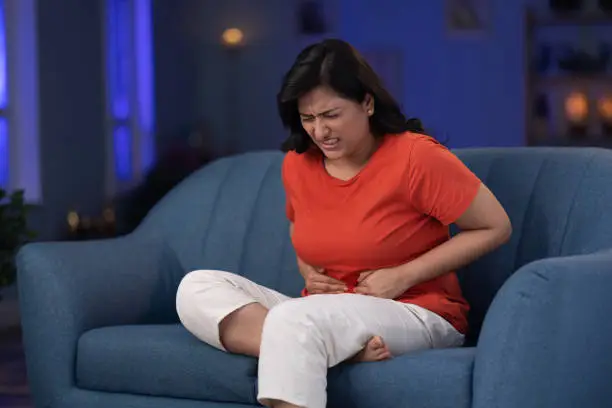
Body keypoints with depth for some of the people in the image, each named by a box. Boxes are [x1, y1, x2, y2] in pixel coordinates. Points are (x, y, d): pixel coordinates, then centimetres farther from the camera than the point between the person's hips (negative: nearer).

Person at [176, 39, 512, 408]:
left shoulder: (415, 156, -13)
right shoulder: (297, 164, 5)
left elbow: (496, 228, -7)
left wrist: (402, 277, -12)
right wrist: (309, 272, 3)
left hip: (416, 316, -7)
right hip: (321, 316, 7)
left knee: (292, 320, -36)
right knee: (197, 288, -15)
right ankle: (346, 351, -32)